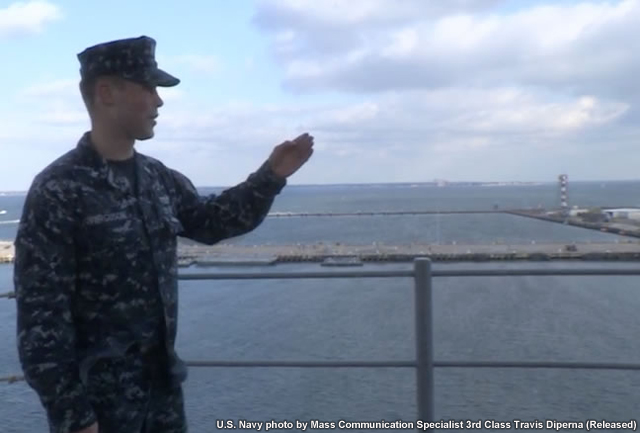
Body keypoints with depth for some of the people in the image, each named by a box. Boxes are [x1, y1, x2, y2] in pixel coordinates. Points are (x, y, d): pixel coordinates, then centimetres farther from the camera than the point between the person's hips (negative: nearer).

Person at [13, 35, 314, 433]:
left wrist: (270, 176, 7)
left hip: (162, 381, 7)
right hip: (98, 398, -7)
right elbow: (40, 316, -18)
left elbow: (209, 221, 19)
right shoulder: (58, 191, -17)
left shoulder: (160, 178, 4)